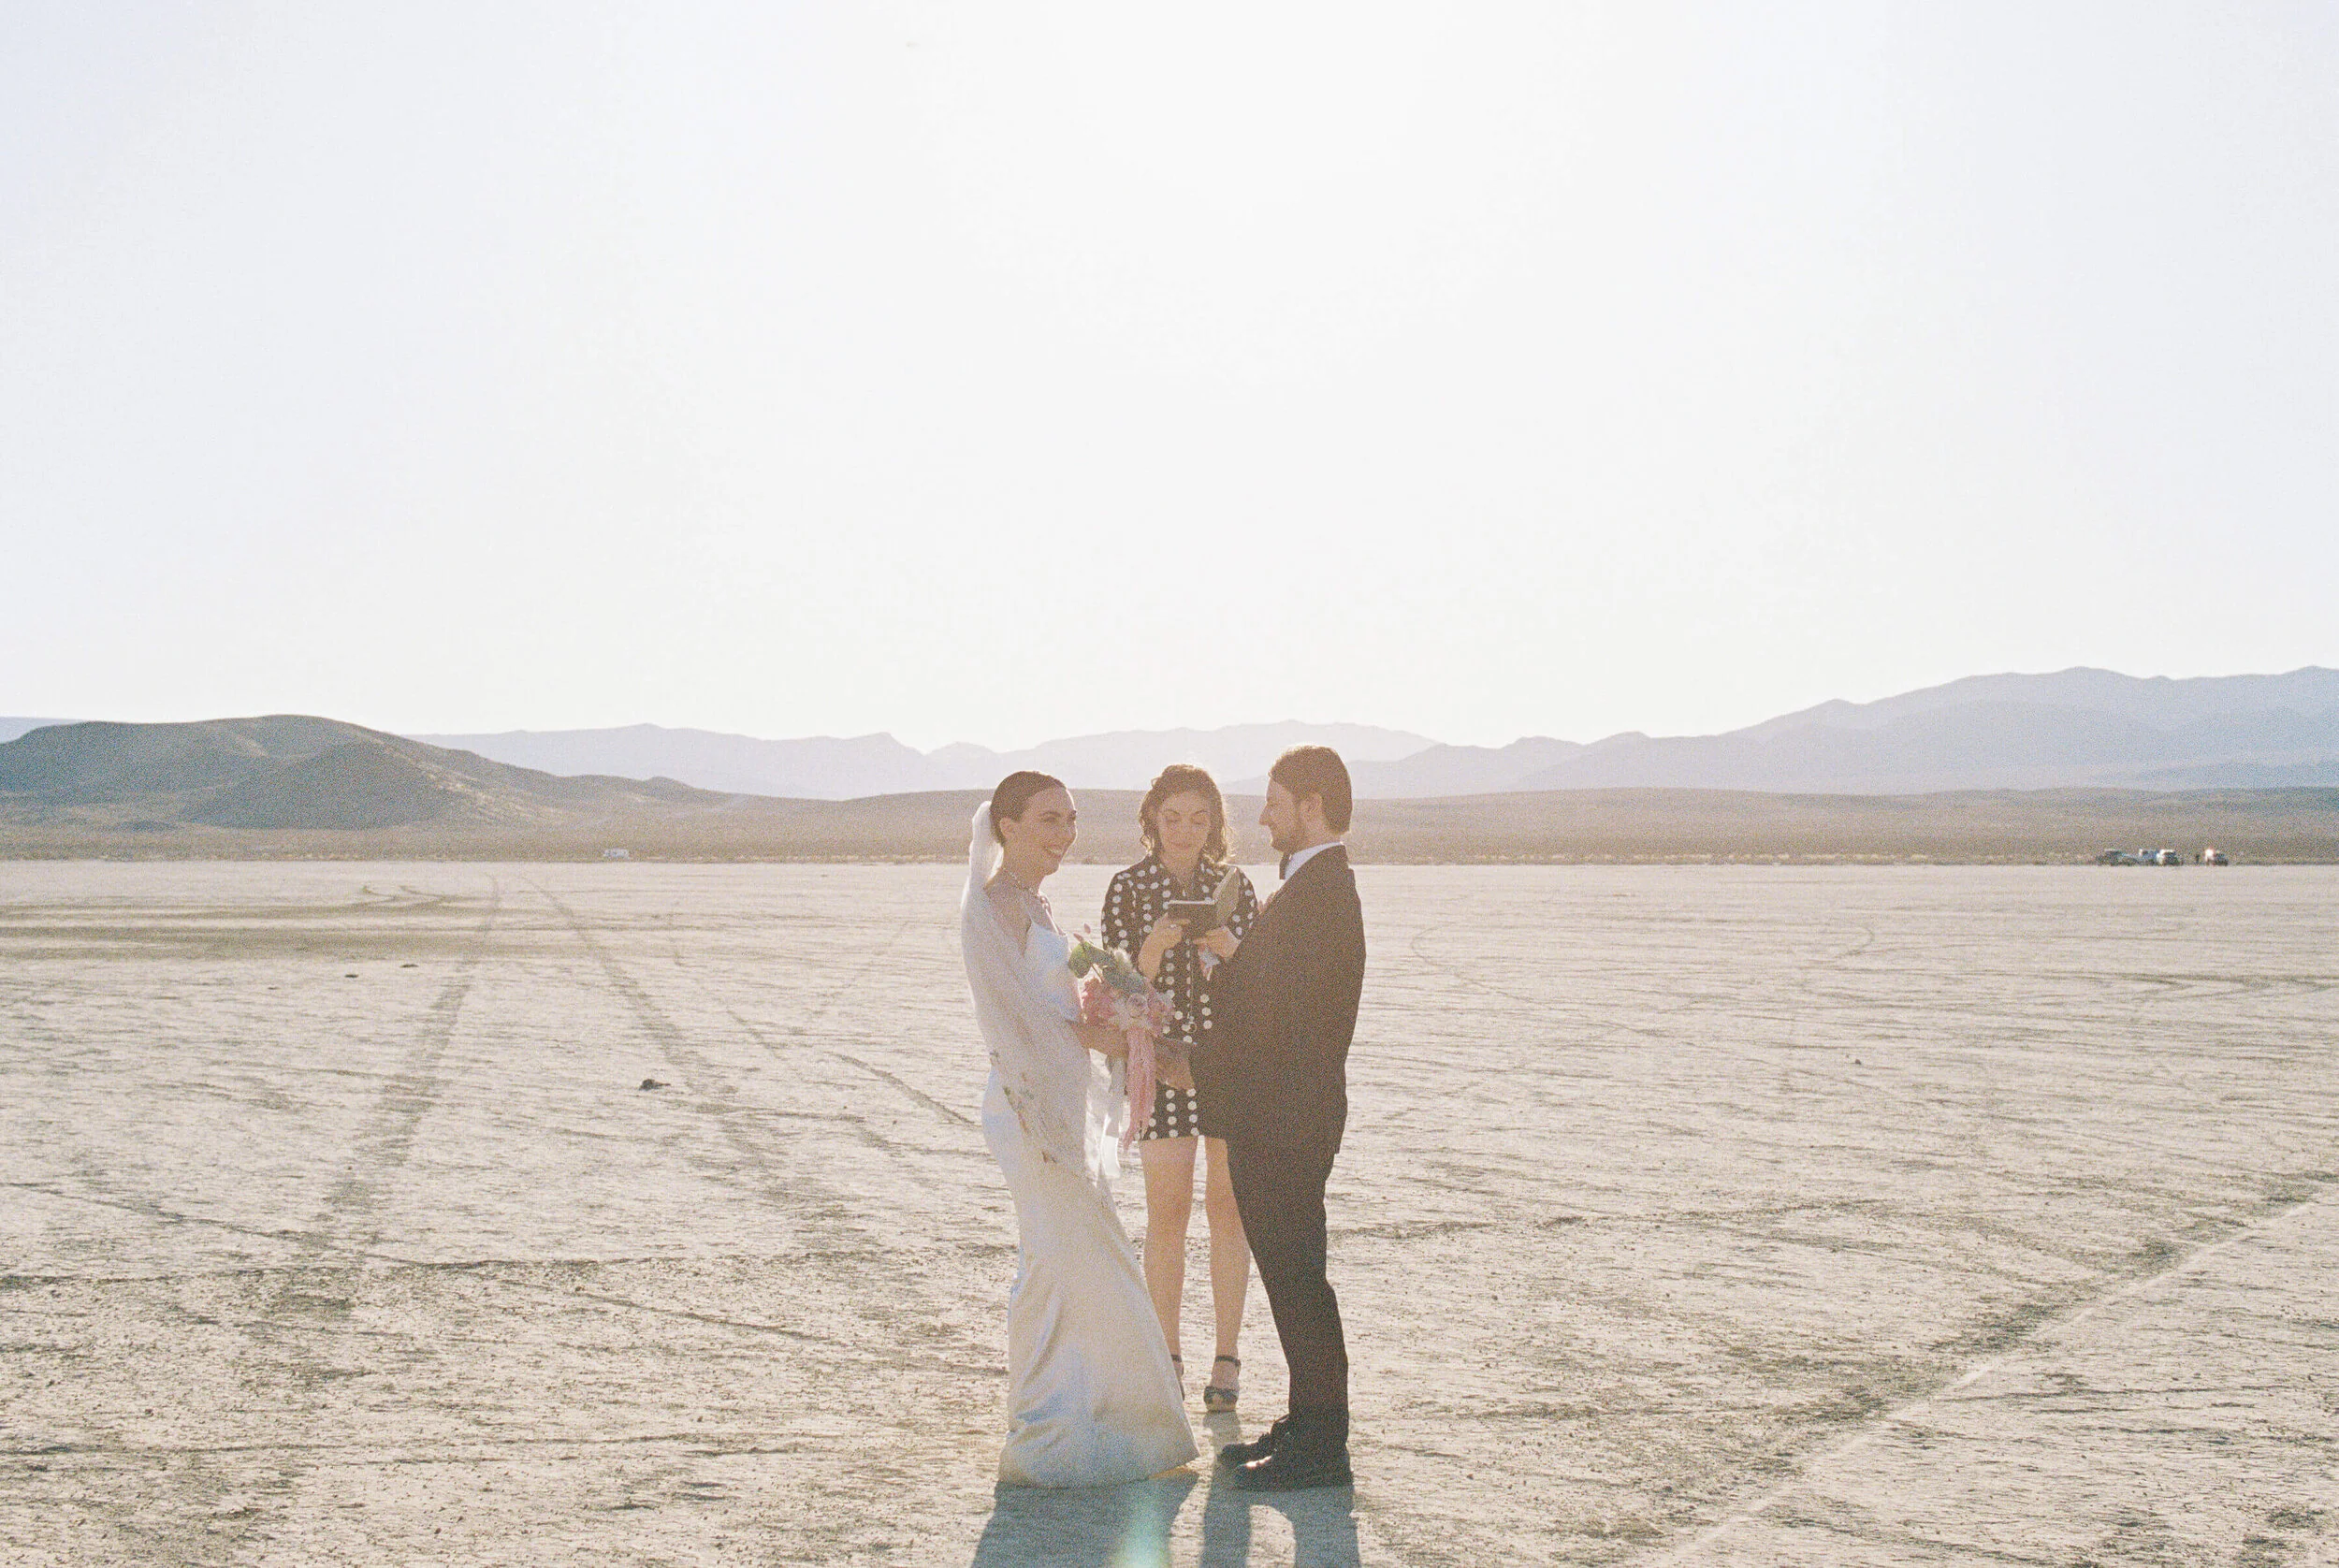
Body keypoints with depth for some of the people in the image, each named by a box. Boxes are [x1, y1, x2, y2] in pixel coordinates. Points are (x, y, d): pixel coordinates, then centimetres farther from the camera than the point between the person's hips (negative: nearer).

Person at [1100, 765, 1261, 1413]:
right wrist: (1155, 946, -22)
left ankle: (1227, 1357, 13)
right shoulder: (1128, 887, 0)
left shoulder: (1233, 884, 5)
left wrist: (1228, 947, -16)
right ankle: (1167, 1358, 11)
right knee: (1167, 1210, -1)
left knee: (1227, 1204, 5)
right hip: (1163, 1053, -1)